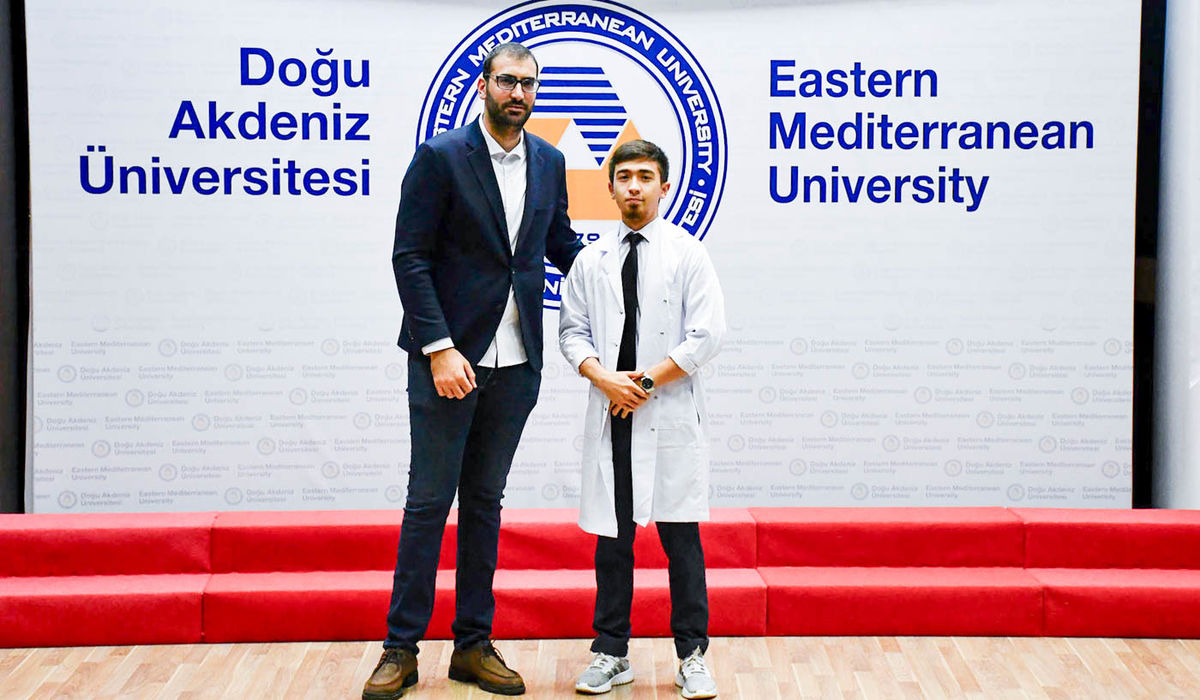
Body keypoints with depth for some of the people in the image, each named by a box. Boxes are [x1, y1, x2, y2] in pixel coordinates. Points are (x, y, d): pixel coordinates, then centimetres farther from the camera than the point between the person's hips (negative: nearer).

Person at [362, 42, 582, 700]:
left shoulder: (549, 162, 9)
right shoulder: (440, 156, -7)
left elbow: (561, 243, 22)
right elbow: (410, 258, -10)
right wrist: (440, 348, -17)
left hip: (516, 362, 5)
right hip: (448, 356, -4)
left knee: (484, 500, 11)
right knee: (429, 499, 0)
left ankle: (473, 645, 19)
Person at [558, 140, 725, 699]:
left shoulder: (688, 253, 2)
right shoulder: (591, 261, 11)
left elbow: (707, 335, -4)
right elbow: (572, 331, 10)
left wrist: (646, 381, -10)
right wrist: (606, 379, -8)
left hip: (672, 416, -3)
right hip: (610, 415, 3)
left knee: (681, 536, -1)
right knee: (611, 536, 7)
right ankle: (611, 653, 17)